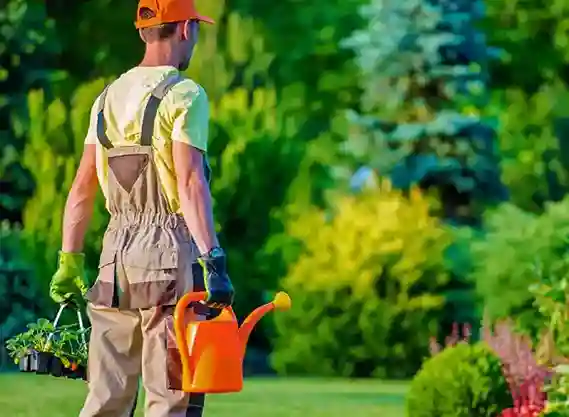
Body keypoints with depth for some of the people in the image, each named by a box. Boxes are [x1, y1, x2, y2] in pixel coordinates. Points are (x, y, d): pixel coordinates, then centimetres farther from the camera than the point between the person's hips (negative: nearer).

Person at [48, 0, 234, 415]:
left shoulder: (108, 97, 14)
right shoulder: (185, 95, -7)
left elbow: (82, 188, 13)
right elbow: (190, 183, -18)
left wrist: (69, 261, 17)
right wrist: (213, 260, -23)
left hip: (116, 253, 7)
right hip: (170, 248, -7)